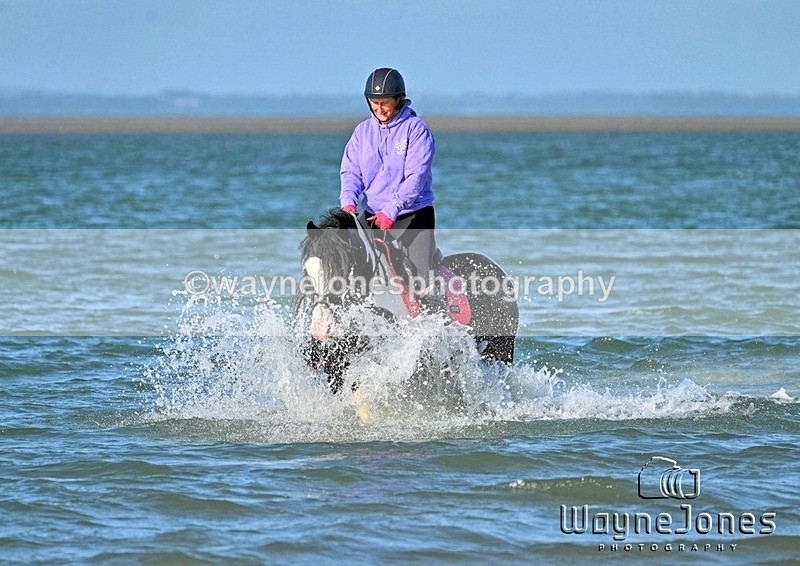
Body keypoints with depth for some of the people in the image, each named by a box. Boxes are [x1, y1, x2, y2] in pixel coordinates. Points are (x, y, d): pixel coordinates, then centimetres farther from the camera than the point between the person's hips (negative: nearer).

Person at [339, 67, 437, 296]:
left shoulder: (416, 128, -6)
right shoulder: (363, 131, 9)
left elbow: (416, 176, -14)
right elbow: (351, 171, 5)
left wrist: (391, 210, -25)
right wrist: (348, 201, -16)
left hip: (413, 216, -3)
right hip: (372, 216, 4)